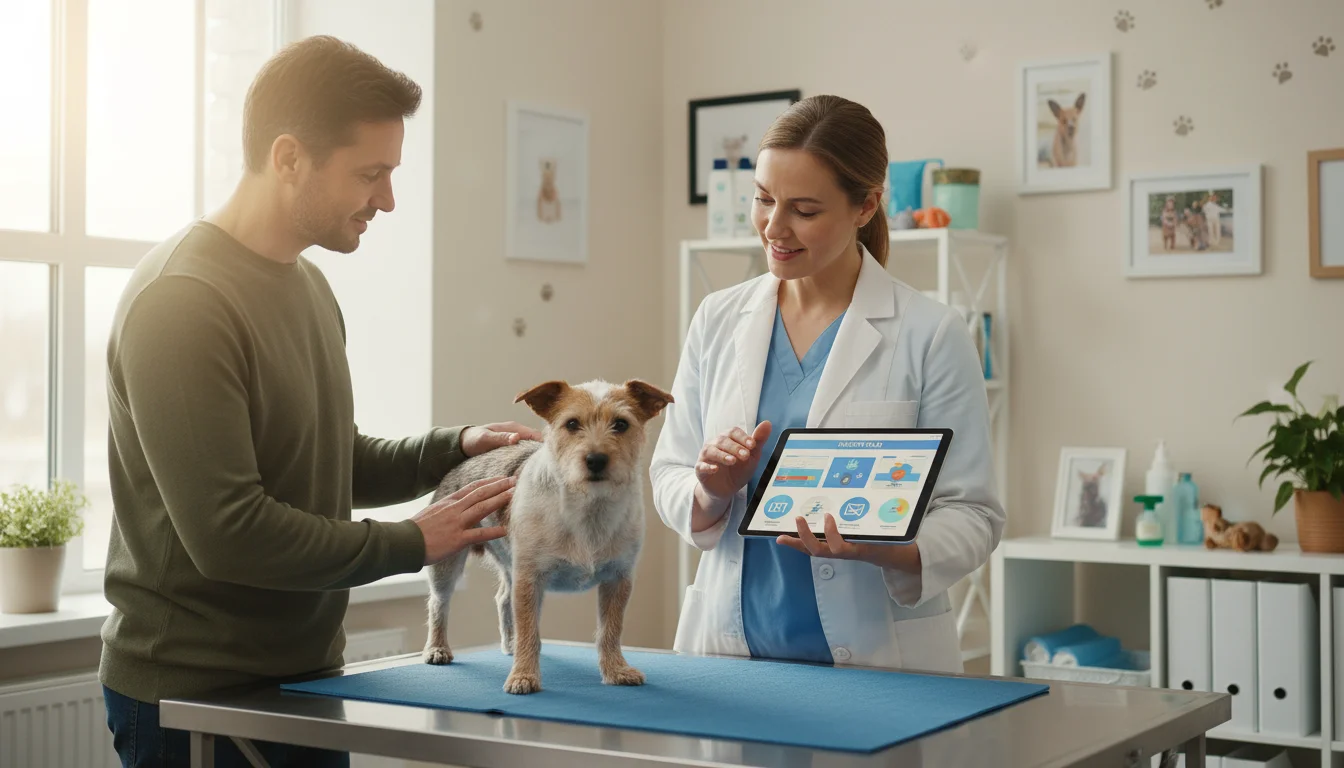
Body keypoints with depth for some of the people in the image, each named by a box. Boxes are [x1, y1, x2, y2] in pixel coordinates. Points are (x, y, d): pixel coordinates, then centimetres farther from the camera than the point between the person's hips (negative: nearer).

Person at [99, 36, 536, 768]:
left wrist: (452, 449, 0)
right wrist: (410, 543, -15)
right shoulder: (181, 302, -21)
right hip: (191, 698, -8)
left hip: (305, 673, 8)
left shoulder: (307, 284, 7)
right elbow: (226, 533, -25)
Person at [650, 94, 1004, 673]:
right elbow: (667, 480, 10)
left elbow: (971, 515, -4)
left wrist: (878, 546, -22)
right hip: (729, 649, 3)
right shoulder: (718, 320, 7)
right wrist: (711, 492, -11)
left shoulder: (931, 335, -4)